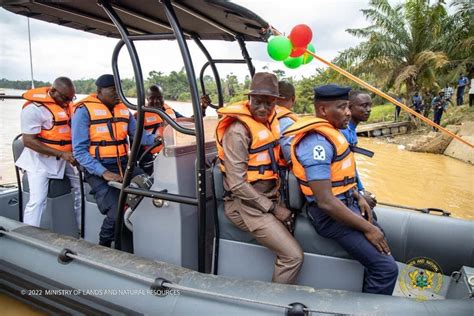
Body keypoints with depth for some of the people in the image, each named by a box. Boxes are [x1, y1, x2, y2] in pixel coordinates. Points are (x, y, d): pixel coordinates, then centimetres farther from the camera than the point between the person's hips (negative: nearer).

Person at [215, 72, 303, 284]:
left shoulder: (270, 120, 8)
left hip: (268, 200, 8)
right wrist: (273, 209, -13)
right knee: (293, 256, -15)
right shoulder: (238, 131, -17)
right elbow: (237, 185, -19)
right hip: (246, 205, -8)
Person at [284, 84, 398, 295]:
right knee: (386, 268, -15)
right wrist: (367, 228, -18)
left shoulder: (329, 132, 6)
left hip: (345, 204, 11)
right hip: (329, 214, -11)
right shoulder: (317, 141, -26)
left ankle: (367, 298, 44)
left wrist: (358, 198, 9)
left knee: (380, 241, 28)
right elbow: (326, 201, -28)